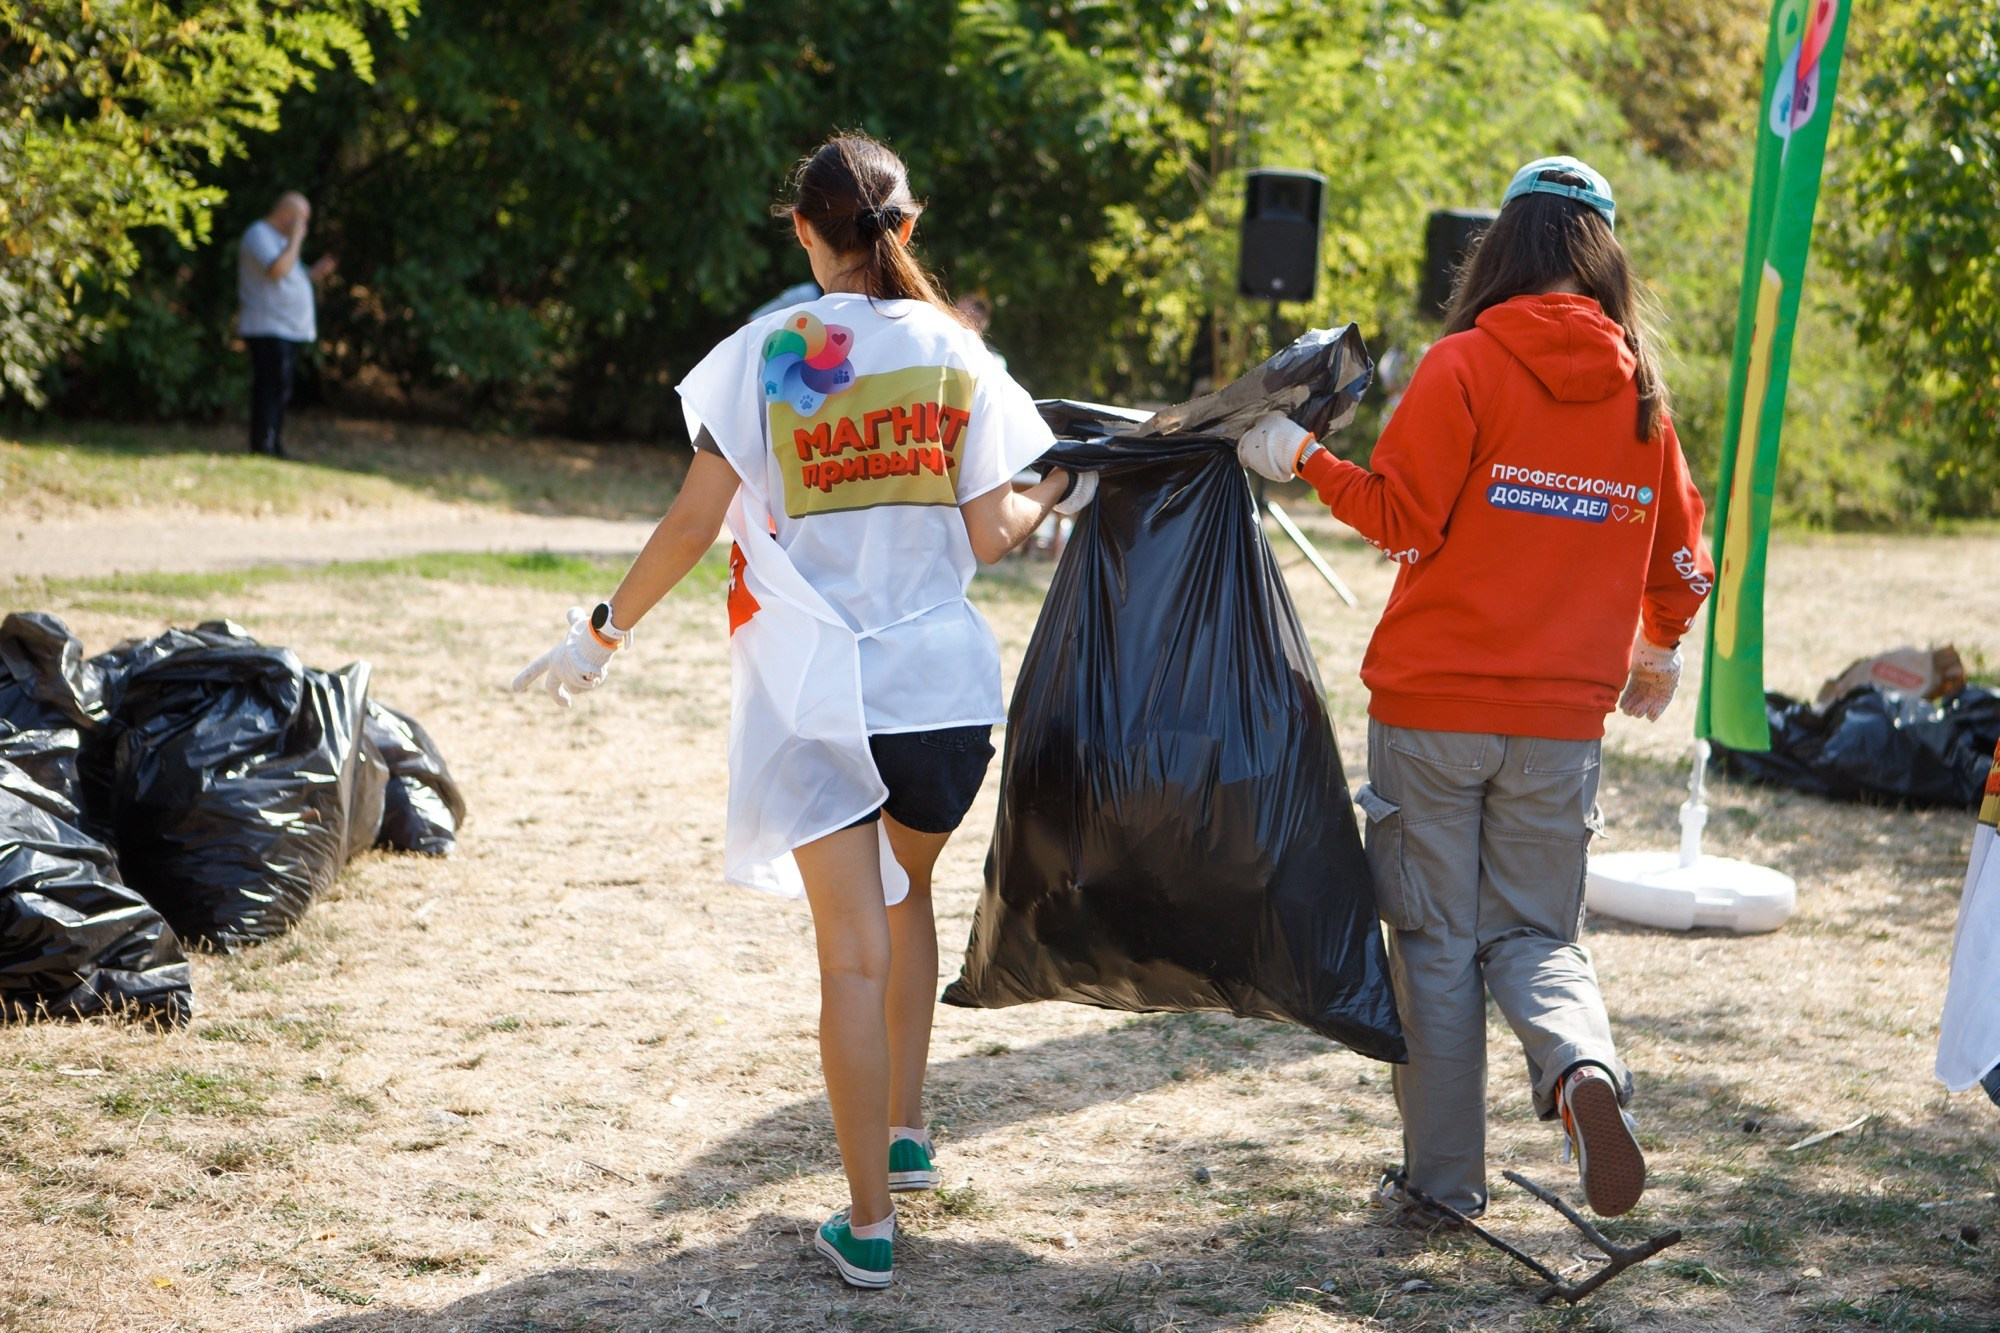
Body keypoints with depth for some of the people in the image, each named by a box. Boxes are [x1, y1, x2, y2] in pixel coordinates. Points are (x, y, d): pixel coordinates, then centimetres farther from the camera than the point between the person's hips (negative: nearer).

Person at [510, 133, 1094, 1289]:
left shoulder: (763, 355, -4)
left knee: (854, 952, -1)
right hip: (943, 681, 2)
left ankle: (870, 1222, 2)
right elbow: (990, 535, -2)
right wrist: (1059, 491, 18)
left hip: (815, 696, -2)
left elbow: (694, 522, -7)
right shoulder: (952, 352, 1)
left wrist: (608, 631, 4)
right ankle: (908, 1130, 32)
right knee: (907, 891, 27)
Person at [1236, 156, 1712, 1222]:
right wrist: (1657, 650, 32)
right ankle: (1583, 1068, -18)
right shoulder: (1640, 391, 5)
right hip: (1562, 720, 3)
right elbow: (1679, 561, 13)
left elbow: (1402, 516, -13)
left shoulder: (1465, 366, -8)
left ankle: (1443, 1178, 11)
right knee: (1536, 936, 13)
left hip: (1433, 704, -3)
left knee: (1435, 942, 8)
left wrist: (1301, 459, 1)